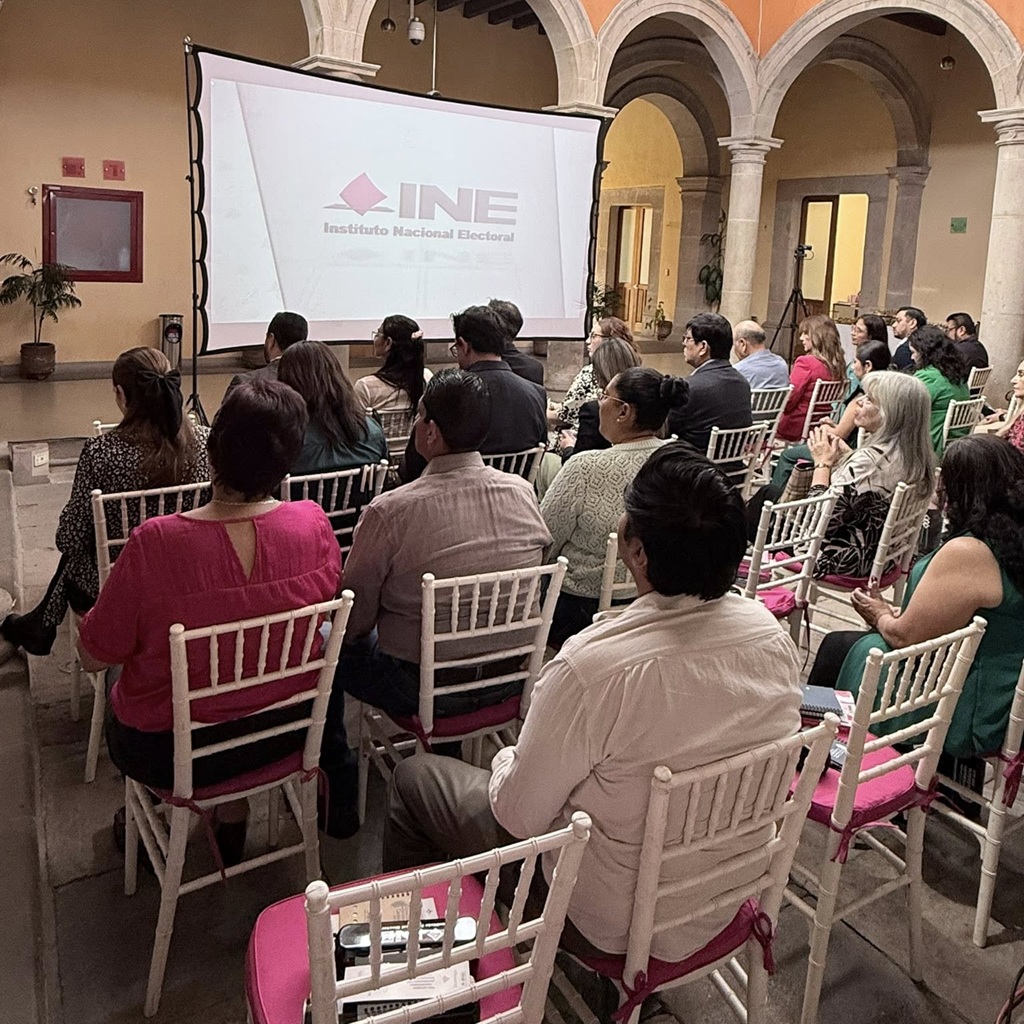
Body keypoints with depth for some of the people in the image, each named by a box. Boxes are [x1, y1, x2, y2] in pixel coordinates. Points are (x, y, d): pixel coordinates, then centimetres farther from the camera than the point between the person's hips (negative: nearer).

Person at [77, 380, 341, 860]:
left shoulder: (154, 544, -28)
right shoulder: (313, 525, -20)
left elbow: (93, 657, -13)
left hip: (166, 754, -2)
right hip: (286, 732, 2)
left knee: (122, 693, 29)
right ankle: (232, 818, 41)